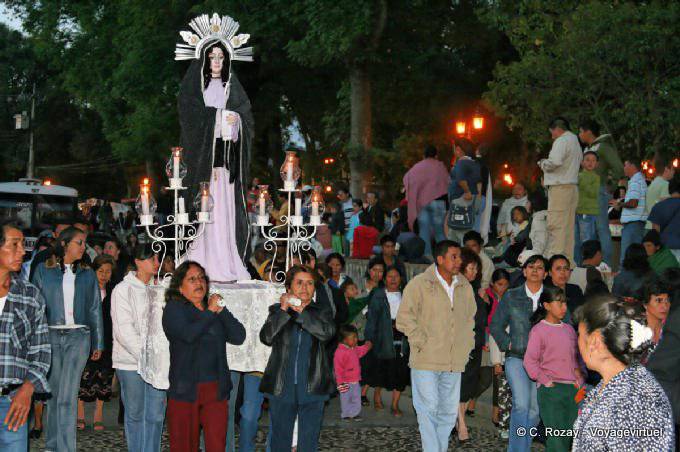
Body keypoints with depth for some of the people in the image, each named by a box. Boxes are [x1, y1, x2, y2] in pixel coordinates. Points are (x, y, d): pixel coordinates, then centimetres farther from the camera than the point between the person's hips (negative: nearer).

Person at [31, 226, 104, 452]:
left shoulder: (88, 274, 11)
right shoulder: (43, 270, 6)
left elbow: (95, 309, 14)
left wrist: (98, 343, 12)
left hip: (78, 337, 0)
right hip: (51, 335, 0)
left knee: (67, 397, -9)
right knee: (53, 392, 7)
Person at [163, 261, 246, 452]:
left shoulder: (215, 309, 15)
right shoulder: (173, 309, 1)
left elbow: (239, 337, 3)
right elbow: (188, 334, -18)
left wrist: (222, 311, -6)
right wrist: (210, 312, -9)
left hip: (216, 389, 4)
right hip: (185, 390, -3)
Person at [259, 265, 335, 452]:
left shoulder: (321, 312, 7)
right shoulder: (277, 310, 6)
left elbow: (327, 332, -15)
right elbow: (266, 337, -10)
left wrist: (301, 311, -15)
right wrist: (284, 309, -15)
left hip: (312, 387, 0)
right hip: (282, 387, 0)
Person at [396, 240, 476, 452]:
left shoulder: (465, 287, 11)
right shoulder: (419, 284, -5)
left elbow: (470, 319, 25)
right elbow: (404, 318, -5)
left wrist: (467, 346, 14)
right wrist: (422, 343, -10)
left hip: (455, 362, 5)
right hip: (426, 362, -5)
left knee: (449, 411, 8)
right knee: (429, 409, -6)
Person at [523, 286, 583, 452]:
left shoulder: (568, 329, 15)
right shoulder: (538, 330, -4)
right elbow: (529, 361, -8)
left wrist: (579, 371, 7)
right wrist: (546, 381, -12)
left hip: (574, 388, 6)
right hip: (551, 389, -6)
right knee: (556, 437, -10)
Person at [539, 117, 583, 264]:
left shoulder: (562, 141, -8)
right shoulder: (575, 142, 21)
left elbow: (554, 162, -22)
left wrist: (543, 163, -1)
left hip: (560, 187, -9)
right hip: (573, 186, 9)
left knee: (556, 225, -10)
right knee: (568, 225, 10)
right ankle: (568, 260, 11)